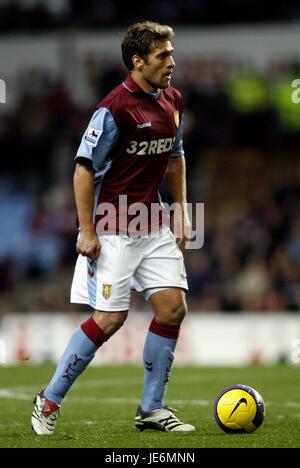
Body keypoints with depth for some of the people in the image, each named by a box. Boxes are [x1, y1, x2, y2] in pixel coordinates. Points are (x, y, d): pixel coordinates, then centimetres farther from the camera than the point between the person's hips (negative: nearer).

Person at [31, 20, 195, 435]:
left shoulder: (173, 101, 7)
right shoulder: (115, 108, -17)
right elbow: (84, 168, -15)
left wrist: (181, 212, 17)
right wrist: (86, 232, -16)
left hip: (154, 227, 7)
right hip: (112, 230, -7)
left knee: (173, 307, -1)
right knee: (110, 318, -9)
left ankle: (151, 409, 9)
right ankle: (49, 401, 6)